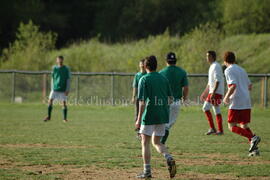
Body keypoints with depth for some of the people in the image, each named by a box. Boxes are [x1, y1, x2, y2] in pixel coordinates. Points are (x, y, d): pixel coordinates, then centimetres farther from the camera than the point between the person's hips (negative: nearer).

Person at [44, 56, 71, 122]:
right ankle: (49, 116, 6)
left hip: (63, 89, -2)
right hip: (55, 89, 3)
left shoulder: (66, 69, -3)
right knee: (50, 100, -5)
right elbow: (53, 78, 13)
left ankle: (65, 118, 6)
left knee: (64, 103, -4)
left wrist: (67, 90, -9)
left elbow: (68, 80, -3)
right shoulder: (54, 68, 6)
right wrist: (52, 88, 11)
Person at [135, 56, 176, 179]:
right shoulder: (163, 79, 8)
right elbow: (169, 99, 10)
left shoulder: (144, 80, -8)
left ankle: (147, 171, 5)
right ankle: (169, 158, -10)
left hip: (149, 116, -5)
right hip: (162, 116, 5)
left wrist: (139, 119, -12)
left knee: (145, 142, 6)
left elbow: (142, 101, -14)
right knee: (156, 142, 16)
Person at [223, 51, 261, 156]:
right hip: (247, 103, 7)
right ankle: (254, 148, -3)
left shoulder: (228, 71, -5)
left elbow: (233, 85, -18)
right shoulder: (242, 70, 18)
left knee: (232, 127, -2)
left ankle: (252, 138, -21)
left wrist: (227, 97, -7)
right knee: (244, 126, 13)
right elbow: (250, 86, 21)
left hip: (236, 103, -7)